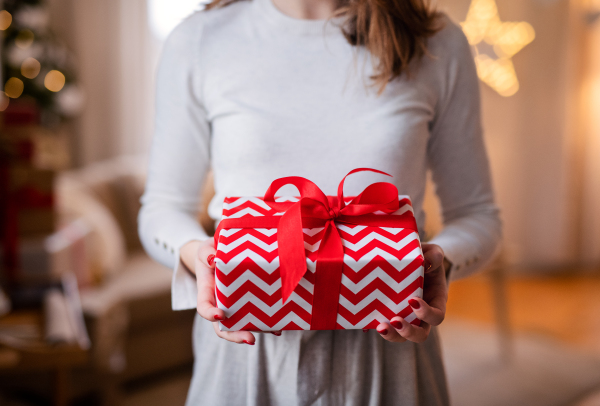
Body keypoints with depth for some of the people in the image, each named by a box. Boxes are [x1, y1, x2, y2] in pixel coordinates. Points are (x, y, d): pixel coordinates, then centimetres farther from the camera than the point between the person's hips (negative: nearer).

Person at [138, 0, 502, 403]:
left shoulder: (437, 44, -3)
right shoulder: (197, 42, -3)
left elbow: (476, 213, 5)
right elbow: (163, 206, 6)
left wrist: (442, 260, -17)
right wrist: (194, 250, -17)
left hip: (386, 348, 1)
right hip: (245, 346, 0)